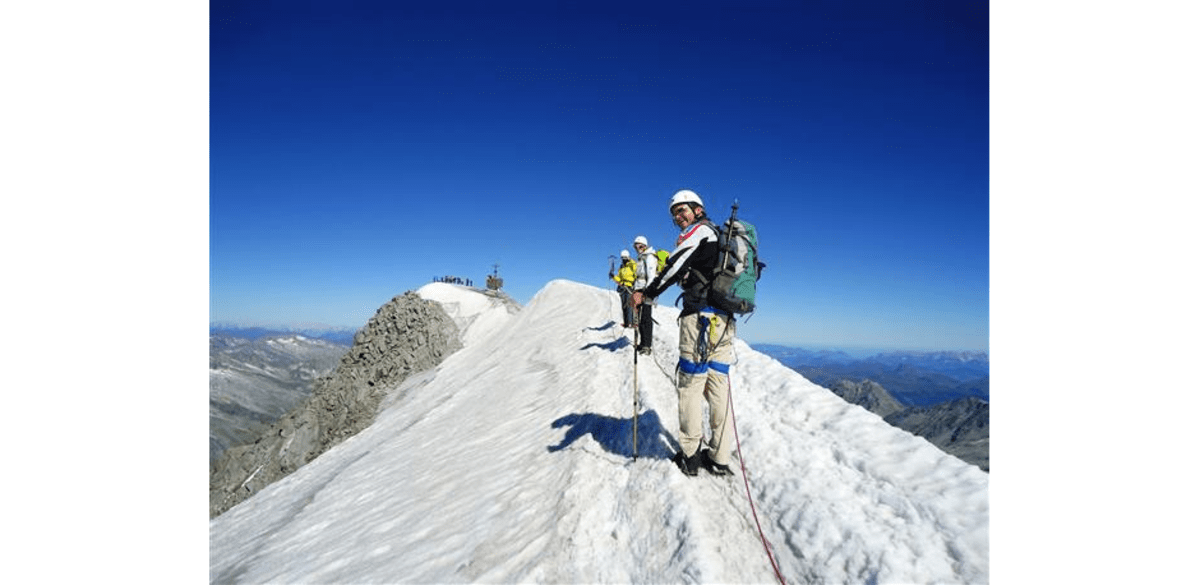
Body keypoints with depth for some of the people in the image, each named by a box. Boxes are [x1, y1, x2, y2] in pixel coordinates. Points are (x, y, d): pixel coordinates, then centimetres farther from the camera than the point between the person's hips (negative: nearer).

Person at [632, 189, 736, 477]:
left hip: (700, 316, -8)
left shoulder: (698, 231, 0)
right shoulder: (721, 237, 25)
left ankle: (690, 455, 2)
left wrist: (646, 294, -11)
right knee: (718, 385, 8)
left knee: (690, 384, -2)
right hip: (726, 319, 8)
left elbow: (676, 265, -14)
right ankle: (720, 458, 10)